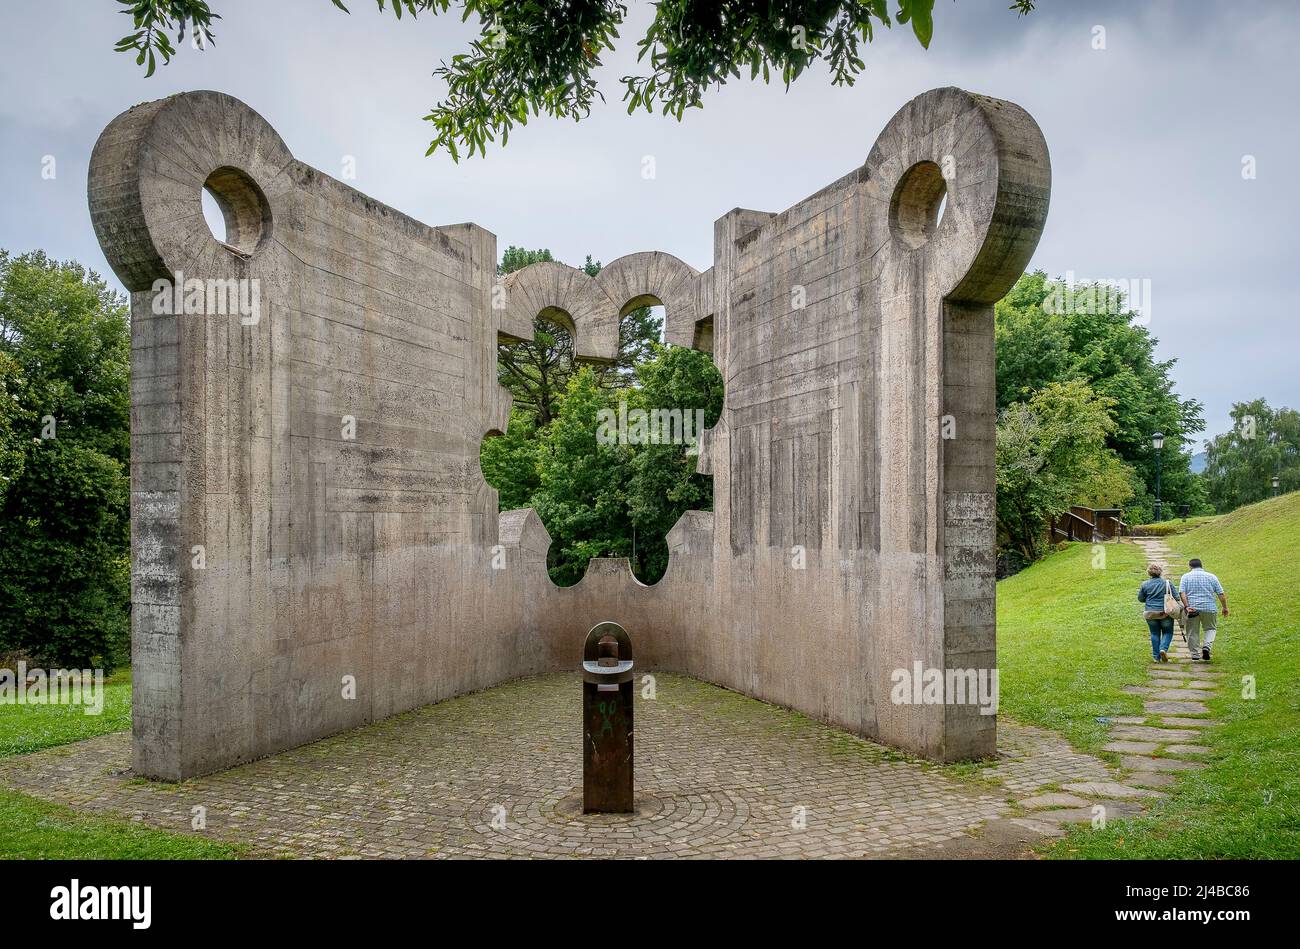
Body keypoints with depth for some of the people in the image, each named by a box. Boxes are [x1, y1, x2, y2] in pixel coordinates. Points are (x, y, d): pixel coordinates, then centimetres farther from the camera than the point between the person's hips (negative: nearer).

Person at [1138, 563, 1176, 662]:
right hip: (1166, 613, -1)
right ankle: (1163, 648, -12)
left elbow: (1140, 599, 7)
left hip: (1151, 613, 1)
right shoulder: (1167, 583, -4)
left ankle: (1156, 657, 10)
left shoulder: (1145, 585, -1)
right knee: (1167, 632, 12)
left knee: (1155, 634, 11)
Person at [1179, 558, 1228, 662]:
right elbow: (1221, 594, 5)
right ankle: (1206, 647, -5)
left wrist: (1187, 606, -13)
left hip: (1192, 608, -1)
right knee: (1210, 629, 18)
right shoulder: (1211, 576, 7)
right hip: (1209, 608, 1)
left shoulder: (1186, 576, 4)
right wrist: (1225, 608, 13)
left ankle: (1195, 654, 10)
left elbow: (1182, 593, -9)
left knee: (1193, 632, 9)